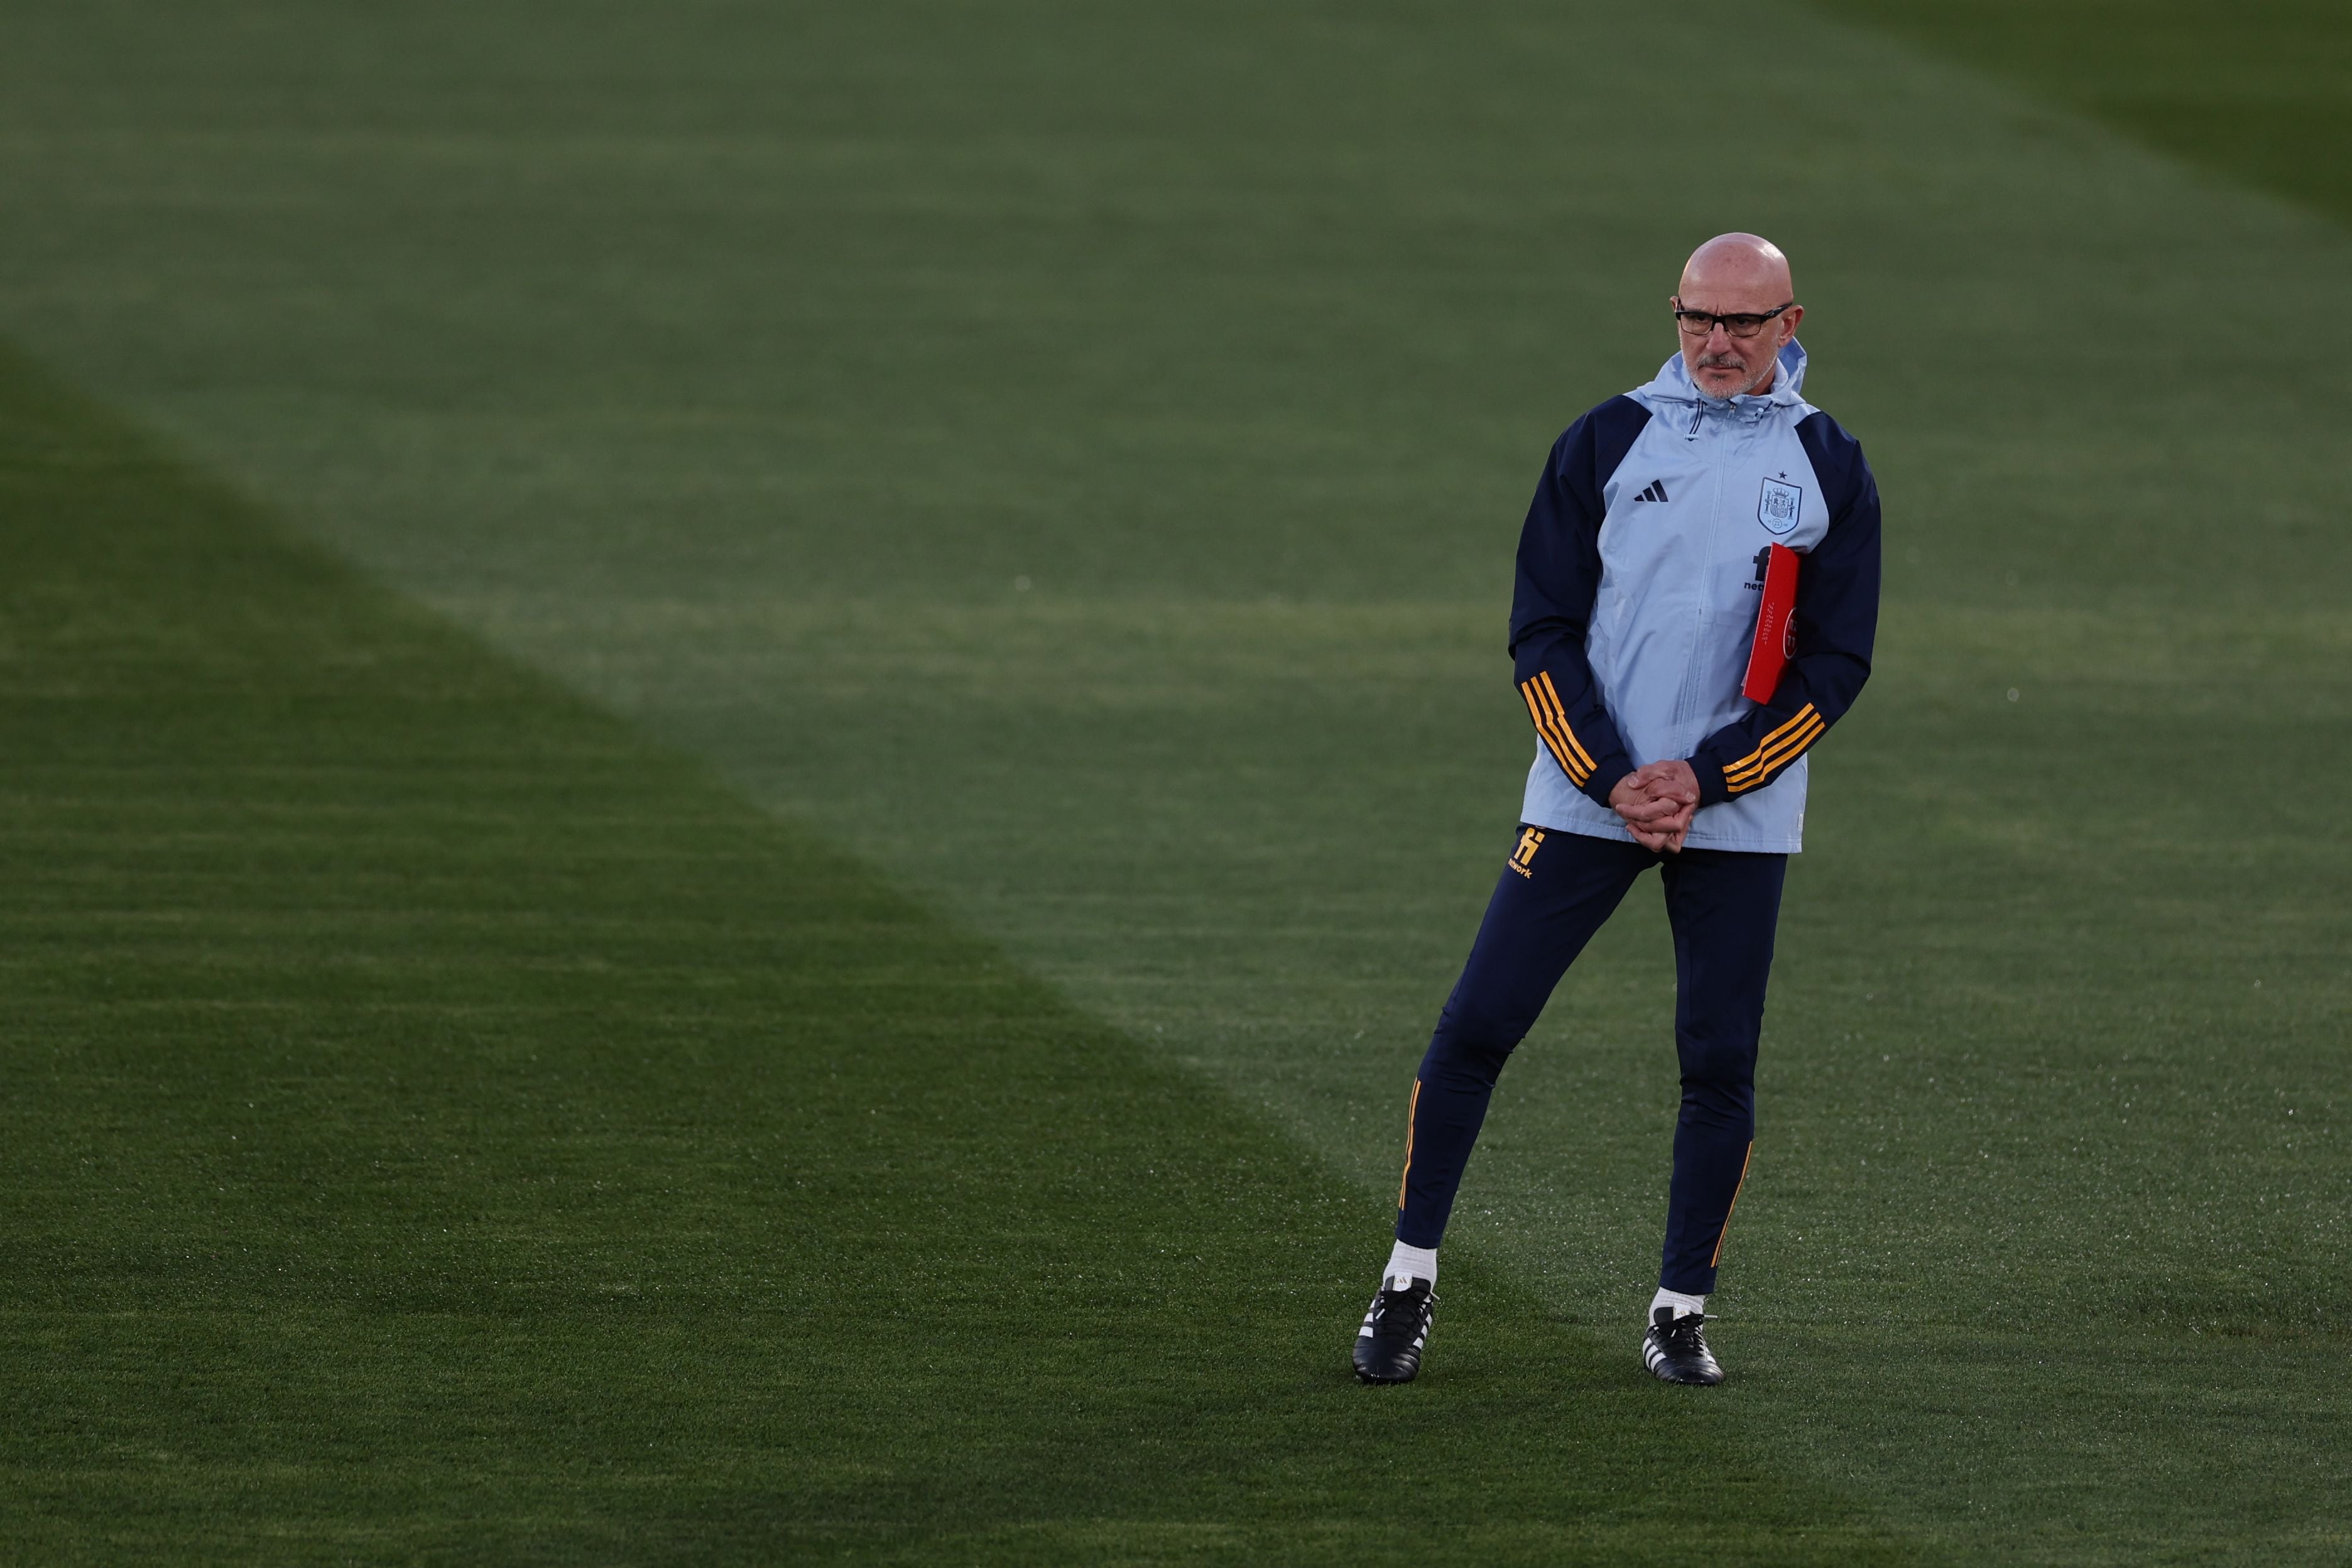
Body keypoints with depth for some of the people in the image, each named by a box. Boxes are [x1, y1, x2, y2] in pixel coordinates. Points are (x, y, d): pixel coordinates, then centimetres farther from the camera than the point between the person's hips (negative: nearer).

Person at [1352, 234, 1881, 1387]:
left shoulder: (1829, 469, 4)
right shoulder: (1606, 443, 4)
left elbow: (1836, 663, 0)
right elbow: (1544, 631, 2)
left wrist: (1704, 779, -10)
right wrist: (1612, 780, -11)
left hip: (1738, 815, 0)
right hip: (1585, 797, 0)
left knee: (1721, 1062, 0)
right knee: (1478, 1026, -4)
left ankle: (1680, 1312, 10)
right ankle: (1409, 1279, 6)